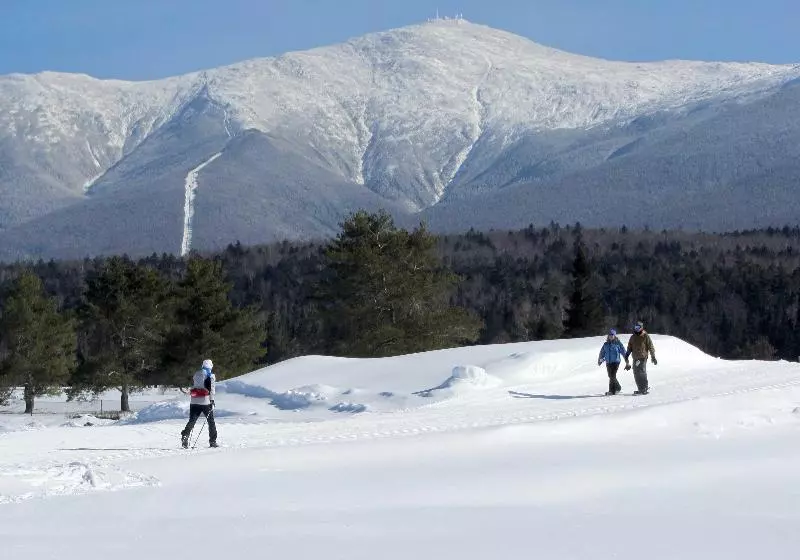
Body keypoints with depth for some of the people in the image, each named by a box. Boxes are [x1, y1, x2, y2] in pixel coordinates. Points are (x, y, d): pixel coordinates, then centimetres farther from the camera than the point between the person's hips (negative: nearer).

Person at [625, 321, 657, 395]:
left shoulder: (645, 336, 0)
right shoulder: (633, 337, 15)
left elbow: (651, 347, -1)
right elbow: (629, 347, 23)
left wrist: (653, 357, -6)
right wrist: (627, 354, 10)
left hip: (643, 357, -6)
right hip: (635, 358, 6)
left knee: (642, 372, -16)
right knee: (636, 374, 2)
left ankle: (645, 388, -12)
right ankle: (640, 389, 8)